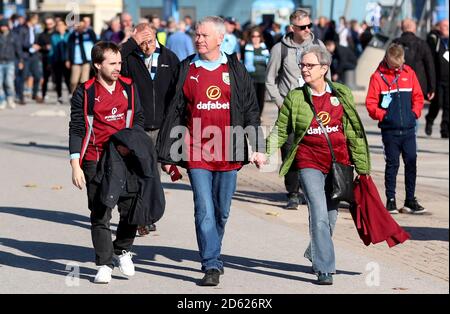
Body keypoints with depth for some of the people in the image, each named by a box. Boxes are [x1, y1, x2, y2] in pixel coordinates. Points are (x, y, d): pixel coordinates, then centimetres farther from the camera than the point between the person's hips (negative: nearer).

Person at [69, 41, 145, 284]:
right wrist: (75, 165, -7)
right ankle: (105, 264, 8)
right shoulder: (85, 93, -4)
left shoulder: (128, 87, 6)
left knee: (131, 208, -2)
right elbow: (76, 129, -3)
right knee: (100, 215, 0)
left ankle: (122, 250, 23)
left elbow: (138, 119, 14)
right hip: (96, 162, -3)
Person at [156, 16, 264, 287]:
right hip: (196, 152, -1)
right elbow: (174, 112, 6)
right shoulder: (187, 71, 5)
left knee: (222, 211, 11)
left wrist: (256, 147, 4)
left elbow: (251, 110, 10)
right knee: (205, 210, -9)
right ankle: (212, 267, -10)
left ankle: (212, 256, 30)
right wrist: (167, 154, 4)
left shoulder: (236, 70, 6)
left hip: (229, 152, 1)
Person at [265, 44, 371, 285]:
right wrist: (268, 154, -13)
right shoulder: (294, 98, -1)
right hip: (309, 163, -2)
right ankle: (324, 269, -10)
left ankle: (315, 255, 38)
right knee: (319, 215, -14)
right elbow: (280, 130, 2)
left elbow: (353, 133, 8)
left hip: (339, 163, 2)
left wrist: (362, 166, 9)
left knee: (330, 216, 11)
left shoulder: (342, 95, 2)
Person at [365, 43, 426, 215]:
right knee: (392, 164, 3)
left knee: (411, 163, 3)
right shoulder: (378, 76, -3)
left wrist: (415, 112, -2)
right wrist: (382, 115, -14)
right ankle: (390, 200, 10)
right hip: (390, 130, -3)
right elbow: (371, 103, -4)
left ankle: (410, 200, 11)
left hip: (409, 129, 3)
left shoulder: (409, 73, 5)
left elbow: (418, 96, 11)